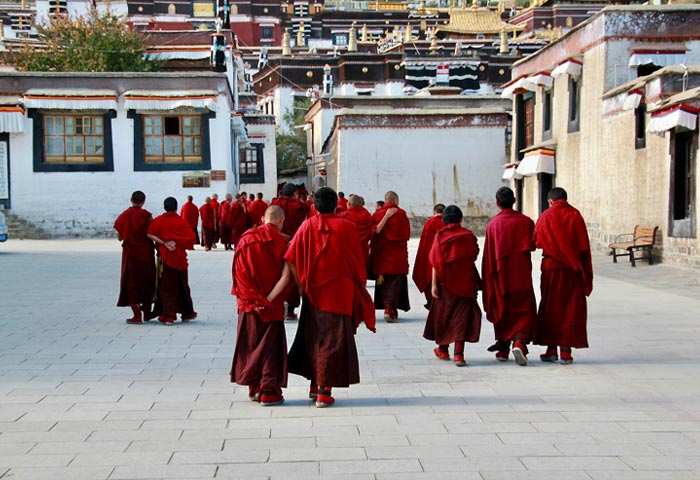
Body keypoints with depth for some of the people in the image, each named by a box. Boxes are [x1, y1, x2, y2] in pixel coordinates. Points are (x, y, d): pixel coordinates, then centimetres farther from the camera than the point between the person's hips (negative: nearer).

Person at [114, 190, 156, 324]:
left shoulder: (124, 215, -4)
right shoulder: (147, 215, -8)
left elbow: (120, 237, -1)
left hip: (130, 253, 0)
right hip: (146, 253, 0)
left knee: (132, 283, 4)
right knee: (147, 282, 15)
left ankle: (137, 315, -6)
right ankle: (147, 312, 22)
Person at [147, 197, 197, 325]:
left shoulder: (158, 221, -3)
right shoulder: (182, 222, -4)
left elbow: (150, 234, -15)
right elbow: (191, 237, -10)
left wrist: (164, 243, -14)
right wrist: (178, 243, 3)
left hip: (165, 257, -1)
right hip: (180, 257, 1)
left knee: (166, 286, 4)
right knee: (182, 285, 14)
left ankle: (169, 315, -8)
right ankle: (187, 313, 25)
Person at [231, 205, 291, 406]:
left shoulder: (246, 239, 2)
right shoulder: (282, 242, -8)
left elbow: (238, 273, 1)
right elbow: (285, 277, -17)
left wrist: (250, 297, 2)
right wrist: (268, 299, -17)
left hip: (248, 304, 3)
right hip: (272, 305, -3)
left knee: (250, 343, 15)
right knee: (270, 345, 5)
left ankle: (254, 387, 21)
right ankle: (268, 391, 5)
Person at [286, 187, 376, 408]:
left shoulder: (307, 227, -1)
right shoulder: (347, 228, -6)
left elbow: (292, 261, -7)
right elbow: (358, 263, 0)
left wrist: (302, 285, 1)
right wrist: (360, 287, 14)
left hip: (313, 293, 3)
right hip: (340, 294, -2)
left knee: (313, 339, 17)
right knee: (334, 340, 2)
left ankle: (315, 385, 22)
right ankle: (324, 391, -2)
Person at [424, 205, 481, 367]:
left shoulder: (440, 235, -3)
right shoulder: (469, 235, -1)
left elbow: (435, 261, -7)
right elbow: (474, 256, 5)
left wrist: (434, 283, -6)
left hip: (445, 281, 0)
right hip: (465, 282, 0)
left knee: (443, 313, 15)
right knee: (462, 314, -1)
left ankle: (443, 349, 28)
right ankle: (459, 353, -14)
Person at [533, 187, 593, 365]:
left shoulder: (545, 217, -2)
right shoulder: (575, 216, -1)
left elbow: (536, 242, -1)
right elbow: (584, 247, -3)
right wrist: (586, 274, 3)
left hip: (551, 267, 0)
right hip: (573, 270, 0)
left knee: (550, 308, 10)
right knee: (570, 309, 5)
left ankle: (551, 350, 10)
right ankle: (566, 352, 3)